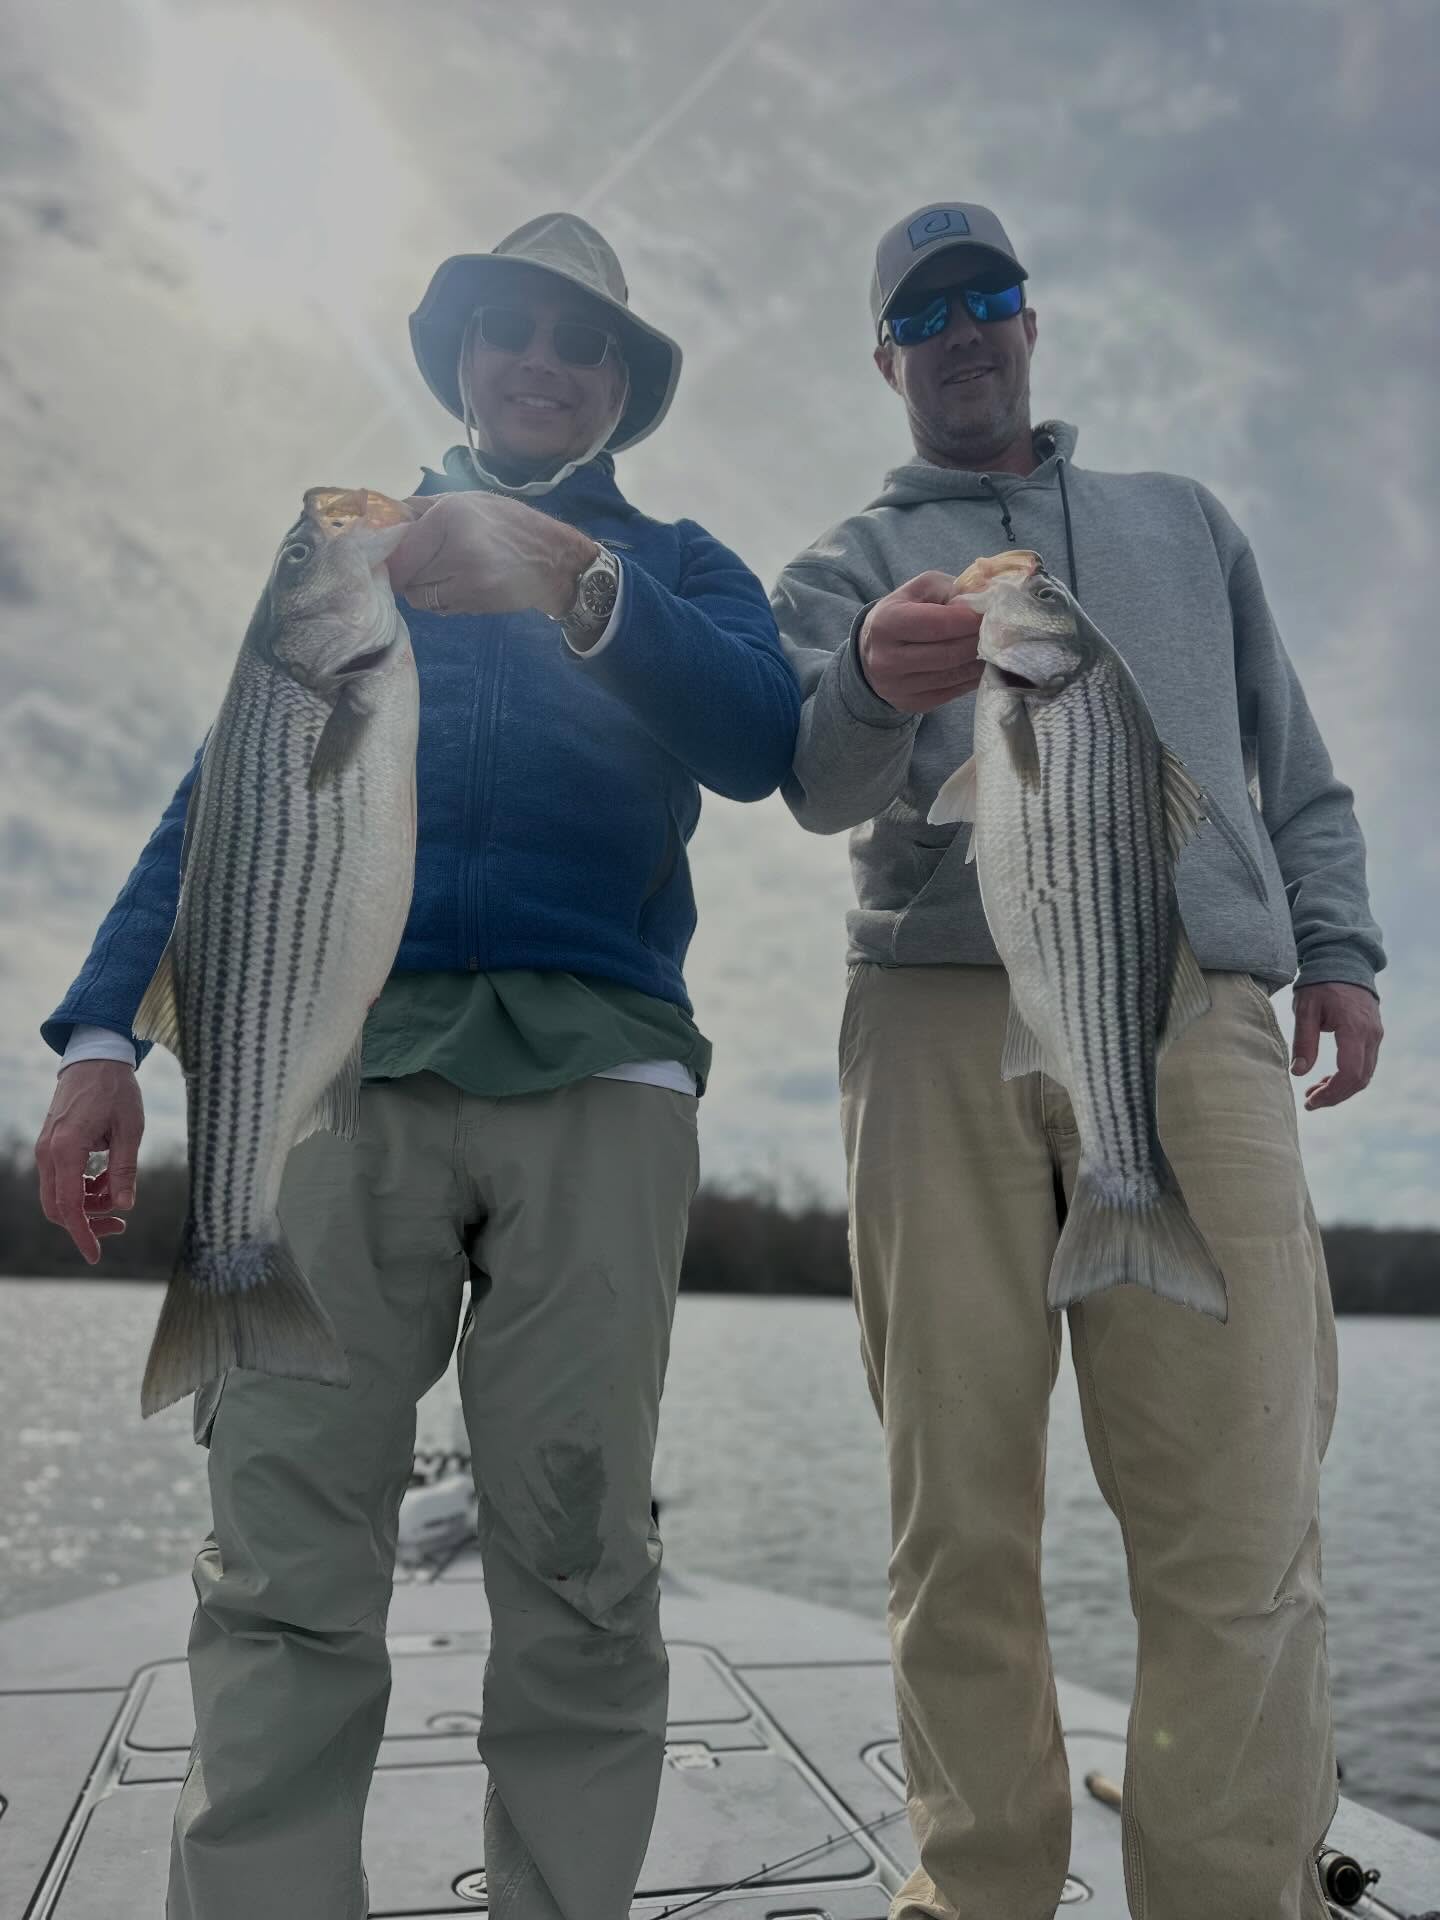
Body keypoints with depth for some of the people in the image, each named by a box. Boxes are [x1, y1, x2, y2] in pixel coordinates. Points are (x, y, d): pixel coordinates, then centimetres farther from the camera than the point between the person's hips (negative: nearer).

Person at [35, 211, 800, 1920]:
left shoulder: (676, 567, 22)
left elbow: (758, 744, 0)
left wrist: (573, 581, -17)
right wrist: (100, 1033, 6)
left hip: (598, 1072, 0)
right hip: (344, 1056, 1)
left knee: (580, 1572, -3)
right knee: (285, 1571, -6)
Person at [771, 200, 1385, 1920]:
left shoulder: (1184, 522, 29)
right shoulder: (848, 564, 21)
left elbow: (1297, 764, 25)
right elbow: (817, 782, 1)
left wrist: (1338, 945, 9)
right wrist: (876, 681, -22)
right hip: (942, 1018, -1)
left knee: (1236, 1514, -8)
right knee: (960, 1511, -1)